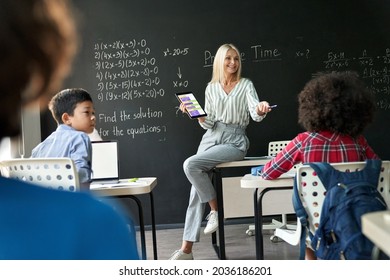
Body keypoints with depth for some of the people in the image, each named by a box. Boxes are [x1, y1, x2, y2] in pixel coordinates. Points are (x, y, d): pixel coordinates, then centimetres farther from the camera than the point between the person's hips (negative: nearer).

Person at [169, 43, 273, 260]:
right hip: (211, 137, 4)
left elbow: (255, 114, -14)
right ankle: (186, 249, -4)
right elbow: (208, 123, 9)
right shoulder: (211, 87, 11)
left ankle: (215, 209, -7)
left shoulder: (246, 85, 2)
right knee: (196, 191, -7)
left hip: (235, 140, -4)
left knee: (191, 165, -27)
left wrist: (261, 110, -37)